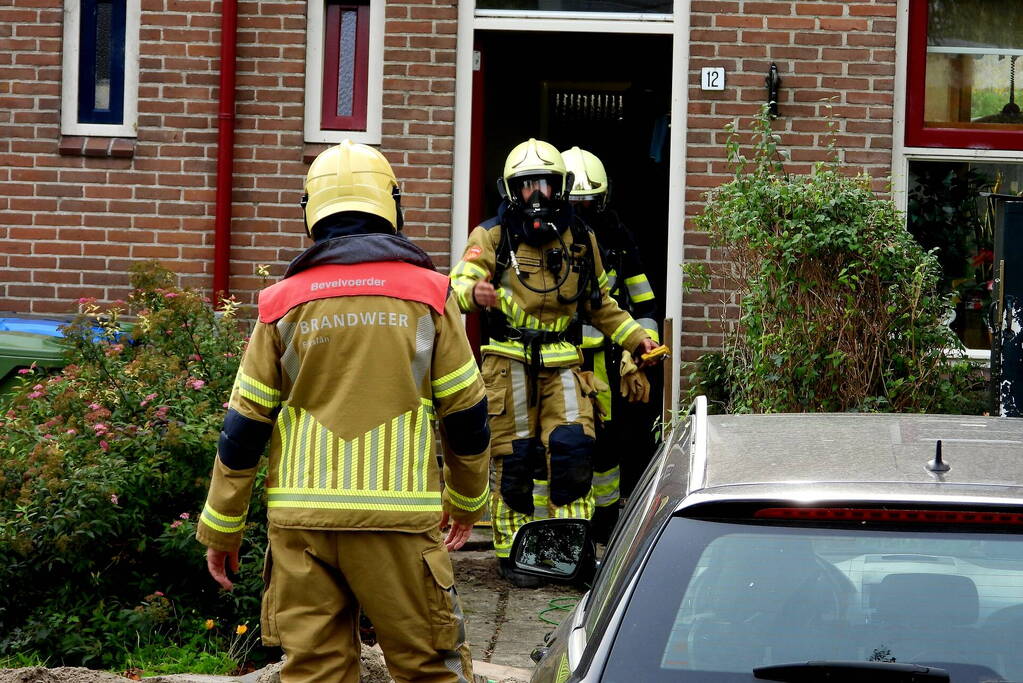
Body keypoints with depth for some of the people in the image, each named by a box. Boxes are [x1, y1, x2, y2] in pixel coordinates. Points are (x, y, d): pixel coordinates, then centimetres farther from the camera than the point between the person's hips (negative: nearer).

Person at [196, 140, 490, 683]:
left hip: (301, 517, 2)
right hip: (398, 516, -2)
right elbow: (465, 412, 5)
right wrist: (467, 500, 21)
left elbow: (244, 425, 5)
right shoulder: (427, 292, 1)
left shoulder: (285, 301, 4)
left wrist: (220, 529, 13)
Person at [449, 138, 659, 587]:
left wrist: (636, 336, 14)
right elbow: (461, 280, -16)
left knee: (572, 448, -9)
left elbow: (599, 305, 24)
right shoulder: (493, 236, 0)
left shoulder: (579, 239, 12)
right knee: (514, 457, -1)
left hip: (563, 363, 3)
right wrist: (475, 292, -40)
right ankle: (512, 553, 10)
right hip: (510, 362, -3)